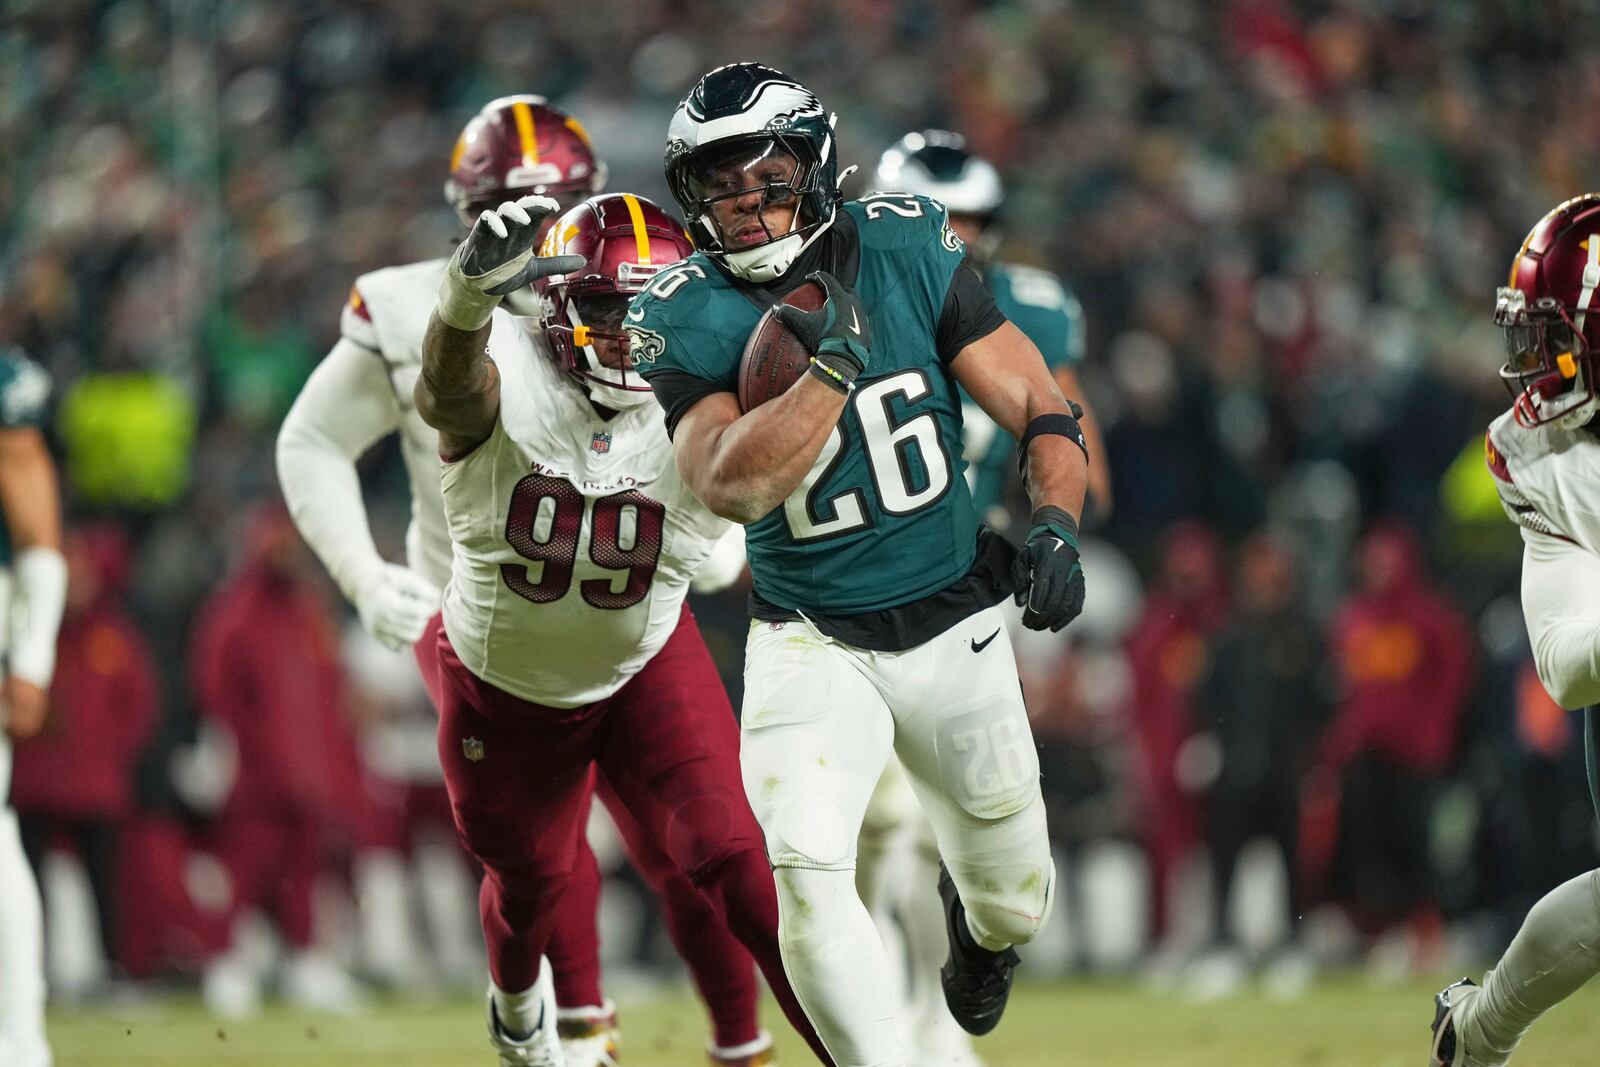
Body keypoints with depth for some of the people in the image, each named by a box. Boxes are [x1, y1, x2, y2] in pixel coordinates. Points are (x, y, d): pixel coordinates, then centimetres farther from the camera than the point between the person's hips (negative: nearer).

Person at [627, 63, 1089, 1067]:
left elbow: (1041, 410, -6)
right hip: (812, 645, -2)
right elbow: (732, 484, -27)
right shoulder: (685, 318, -12)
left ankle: (976, 919, 53)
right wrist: (835, 363, -34)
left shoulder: (906, 252, -9)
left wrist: (1056, 523, -24)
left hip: (954, 626, 2)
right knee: (808, 872, -25)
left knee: (1014, 906, 15)